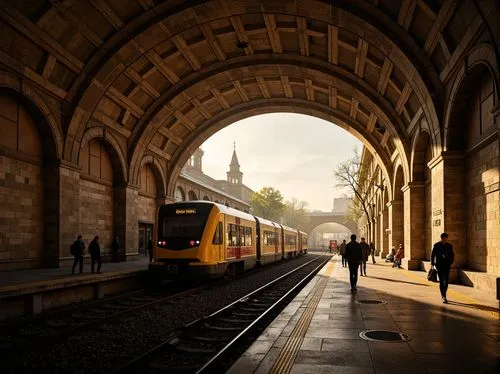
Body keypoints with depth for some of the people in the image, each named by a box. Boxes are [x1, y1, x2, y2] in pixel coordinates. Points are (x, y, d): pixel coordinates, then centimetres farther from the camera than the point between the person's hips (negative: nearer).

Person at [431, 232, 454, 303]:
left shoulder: (449, 246, 5)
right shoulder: (436, 245, 1)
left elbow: (452, 255, 12)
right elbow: (432, 255, 4)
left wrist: (450, 262, -1)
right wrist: (432, 264, -1)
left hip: (446, 266, 1)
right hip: (439, 266, -1)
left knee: (446, 281, -7)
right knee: (441, 281, 2)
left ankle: (443, 295, 4)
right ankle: (443, 296, 10)